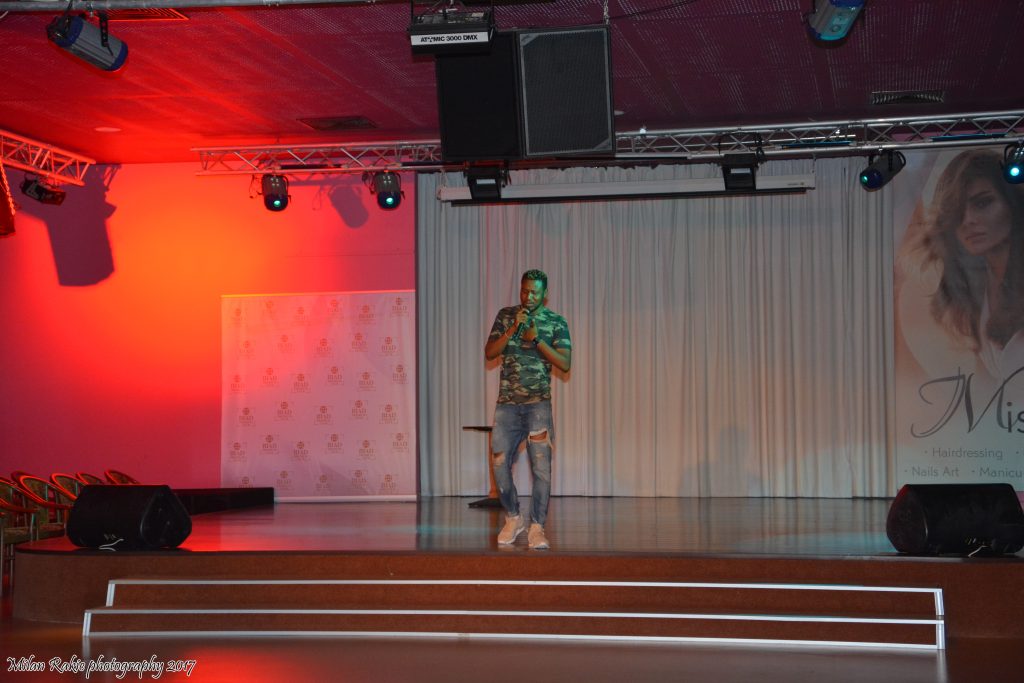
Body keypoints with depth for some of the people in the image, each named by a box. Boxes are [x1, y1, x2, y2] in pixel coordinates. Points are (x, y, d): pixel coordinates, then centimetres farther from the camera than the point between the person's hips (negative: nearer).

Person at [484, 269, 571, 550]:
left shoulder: (556, 323, 2)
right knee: (499, 463, 0)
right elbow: (489, 353, 0)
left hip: (538, 403, -2)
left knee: (541, 467, -8)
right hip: (507, 403, 2)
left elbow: (564, 363, -6)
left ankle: (537, 528, -3)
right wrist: (513, 329, -12)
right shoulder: (505, 316, 8)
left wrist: (537, 339, -16)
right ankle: (513, 518, 20)